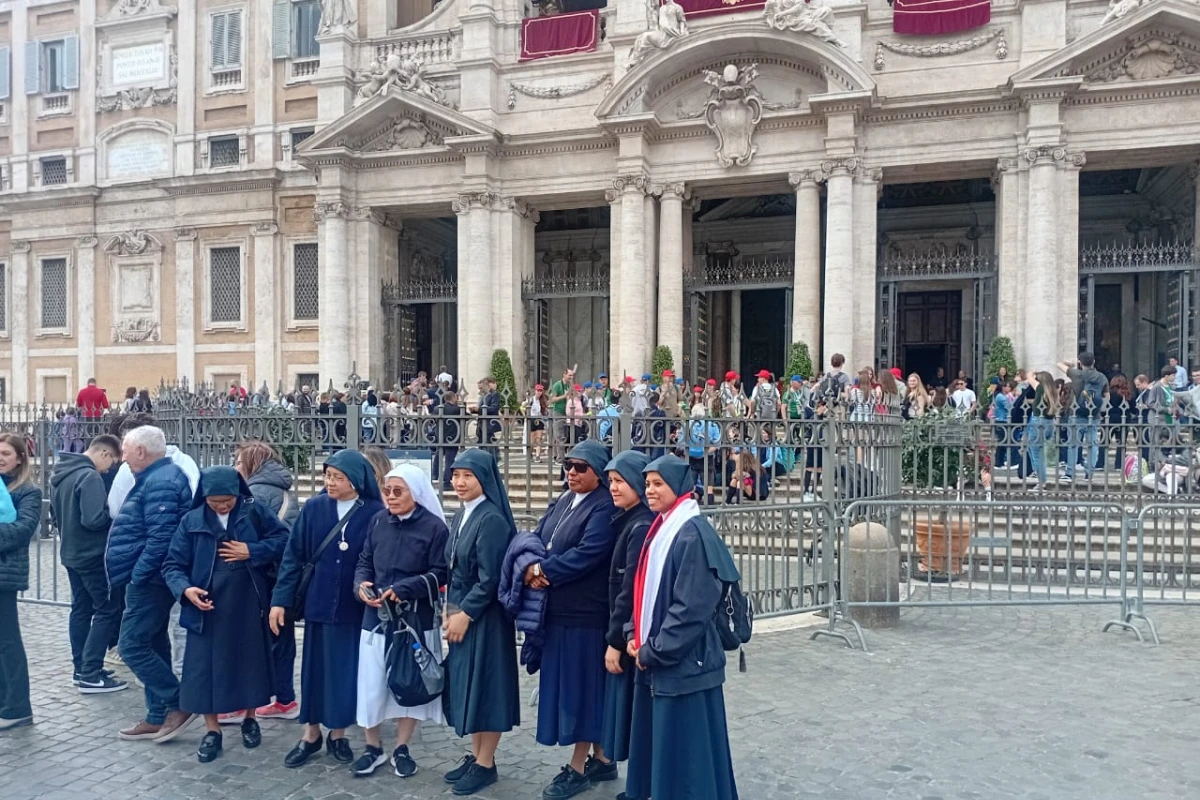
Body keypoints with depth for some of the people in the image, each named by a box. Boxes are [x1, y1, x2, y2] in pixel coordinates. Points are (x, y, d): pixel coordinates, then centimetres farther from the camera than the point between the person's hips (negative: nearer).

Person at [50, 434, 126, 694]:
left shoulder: (60, 474, 9)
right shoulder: (90, 477, -22)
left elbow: (55, 514, 20)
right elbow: (93, 519, -29)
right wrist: (115, 517, -11)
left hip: (71, 553, 10)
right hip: (93, 555, -9)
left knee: (81, 609, 16)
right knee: (109, 611, -3)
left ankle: (81, 669, 22)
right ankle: (91, 676, -3)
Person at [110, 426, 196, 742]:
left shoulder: (160, 483, -20)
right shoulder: (157, 478, 15)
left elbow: (161, 538, -28)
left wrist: (137, 575, -21)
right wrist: (138, 575, 19)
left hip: (149, 580, -11)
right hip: (150, 579, 11)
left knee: (132, 646, -7)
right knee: (153, 645, 14)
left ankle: (178, 705, 0)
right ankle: (159, 717, 21)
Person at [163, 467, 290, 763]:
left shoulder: (255, 512, -4)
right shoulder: (191, 521, -2)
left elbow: (283, 539, -3)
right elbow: (172, 565, -2)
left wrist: (252, 551, -15)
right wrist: (185, 589, -20)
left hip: (248, 606, 0)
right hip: (208, 608, 0)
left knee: (250, 662, 12)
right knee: (206, 667, 3)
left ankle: (250, 719, 32)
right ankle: (212, 730, 19)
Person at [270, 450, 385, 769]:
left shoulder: (375, 513, -9)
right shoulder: (313, 509, -4)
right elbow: (293, 556, -1)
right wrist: (280, 599, -4)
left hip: (356, 608, -1)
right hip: (318, 604, 2)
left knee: (347, 670, 9)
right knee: (314, 668, 12)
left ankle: (338, 734, 27)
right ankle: (311, 735, 28)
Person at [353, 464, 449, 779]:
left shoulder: (435, 526, -9)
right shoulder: (378, 521, 3)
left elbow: (440, 574, -10)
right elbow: (364, 561, 9)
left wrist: (402, 590, -19)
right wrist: (361, 583, -12)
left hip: (415, 619, -3)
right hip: (376, 617, 3)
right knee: (370, 683, 5)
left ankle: (401, 749, 27)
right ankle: (373, 747, 25)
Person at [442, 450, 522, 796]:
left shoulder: (492, 519, -18)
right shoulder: (461, 516, 9)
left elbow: (490, 578, -19)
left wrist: (465, 614, -15)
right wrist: (450, 609, 9)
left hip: (484, 616, -8)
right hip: (461, 613, 9)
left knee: (484, 684, 2)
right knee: (467, 683, 14)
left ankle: (486, 764, 15)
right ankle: (475, 755, 27)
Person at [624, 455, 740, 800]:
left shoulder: (693, 535, -18)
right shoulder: (660, 530, 11)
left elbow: (692, 607, -21)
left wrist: (653, 651, -15)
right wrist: (634, 636, 5)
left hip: (683, 662, -9)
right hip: (654, 658, 9)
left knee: (685, 750, 2)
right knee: (659, 745, 17)